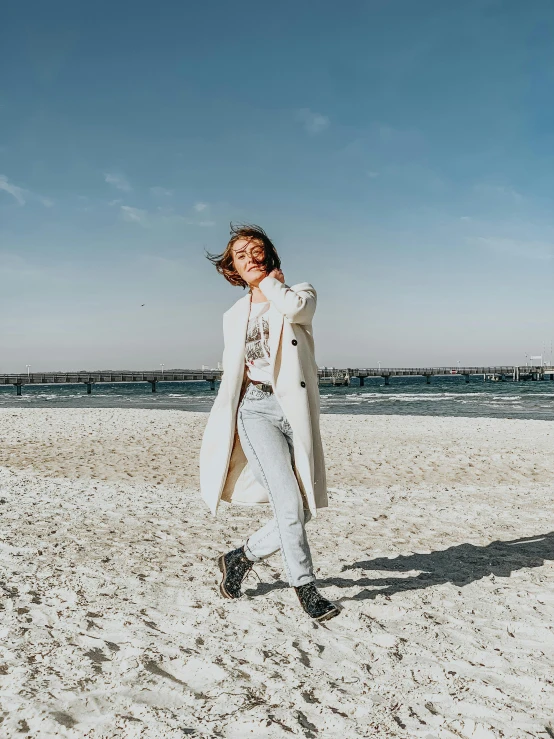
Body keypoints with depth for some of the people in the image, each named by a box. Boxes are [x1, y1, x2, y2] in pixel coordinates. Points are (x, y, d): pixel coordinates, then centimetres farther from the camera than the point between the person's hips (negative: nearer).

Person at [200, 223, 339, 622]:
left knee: (303, 510, 1)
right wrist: (217, 433, 13)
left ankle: (243, 557, 24)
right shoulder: (234, 316, 17)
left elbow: (293, 308, -18)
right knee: (289, 503, -15)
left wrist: (271, 282, 1)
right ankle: (306, 588, 5)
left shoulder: (300, 293, 10)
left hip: (295, 409, 1)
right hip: (255, 410, 0)